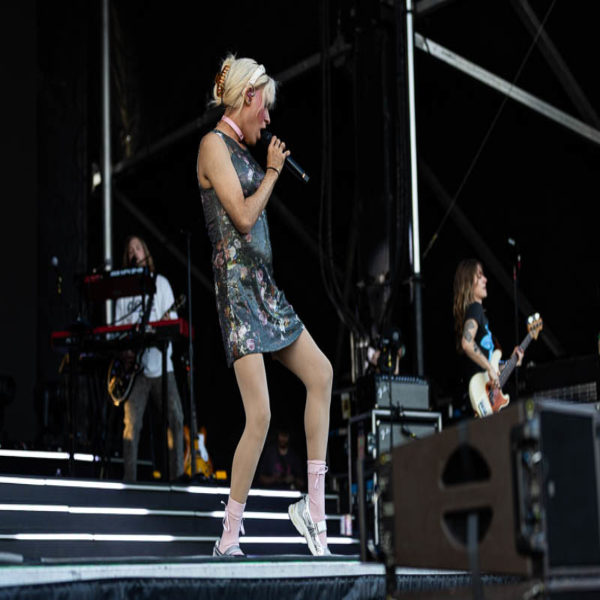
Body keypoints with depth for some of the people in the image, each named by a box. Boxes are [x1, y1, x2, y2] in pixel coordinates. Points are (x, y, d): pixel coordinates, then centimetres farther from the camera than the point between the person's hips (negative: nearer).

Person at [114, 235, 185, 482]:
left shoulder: (160, 283, 10)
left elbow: (173, 319, 5)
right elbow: (118, 327, 10)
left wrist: (168, 322, -19)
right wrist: (125, 350, -7)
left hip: (160, 363, 0)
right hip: (134, 365, 0)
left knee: (175, 417, -9)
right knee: (132, 422, -7)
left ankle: (177, 473, -5)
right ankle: (129, 478, -6)